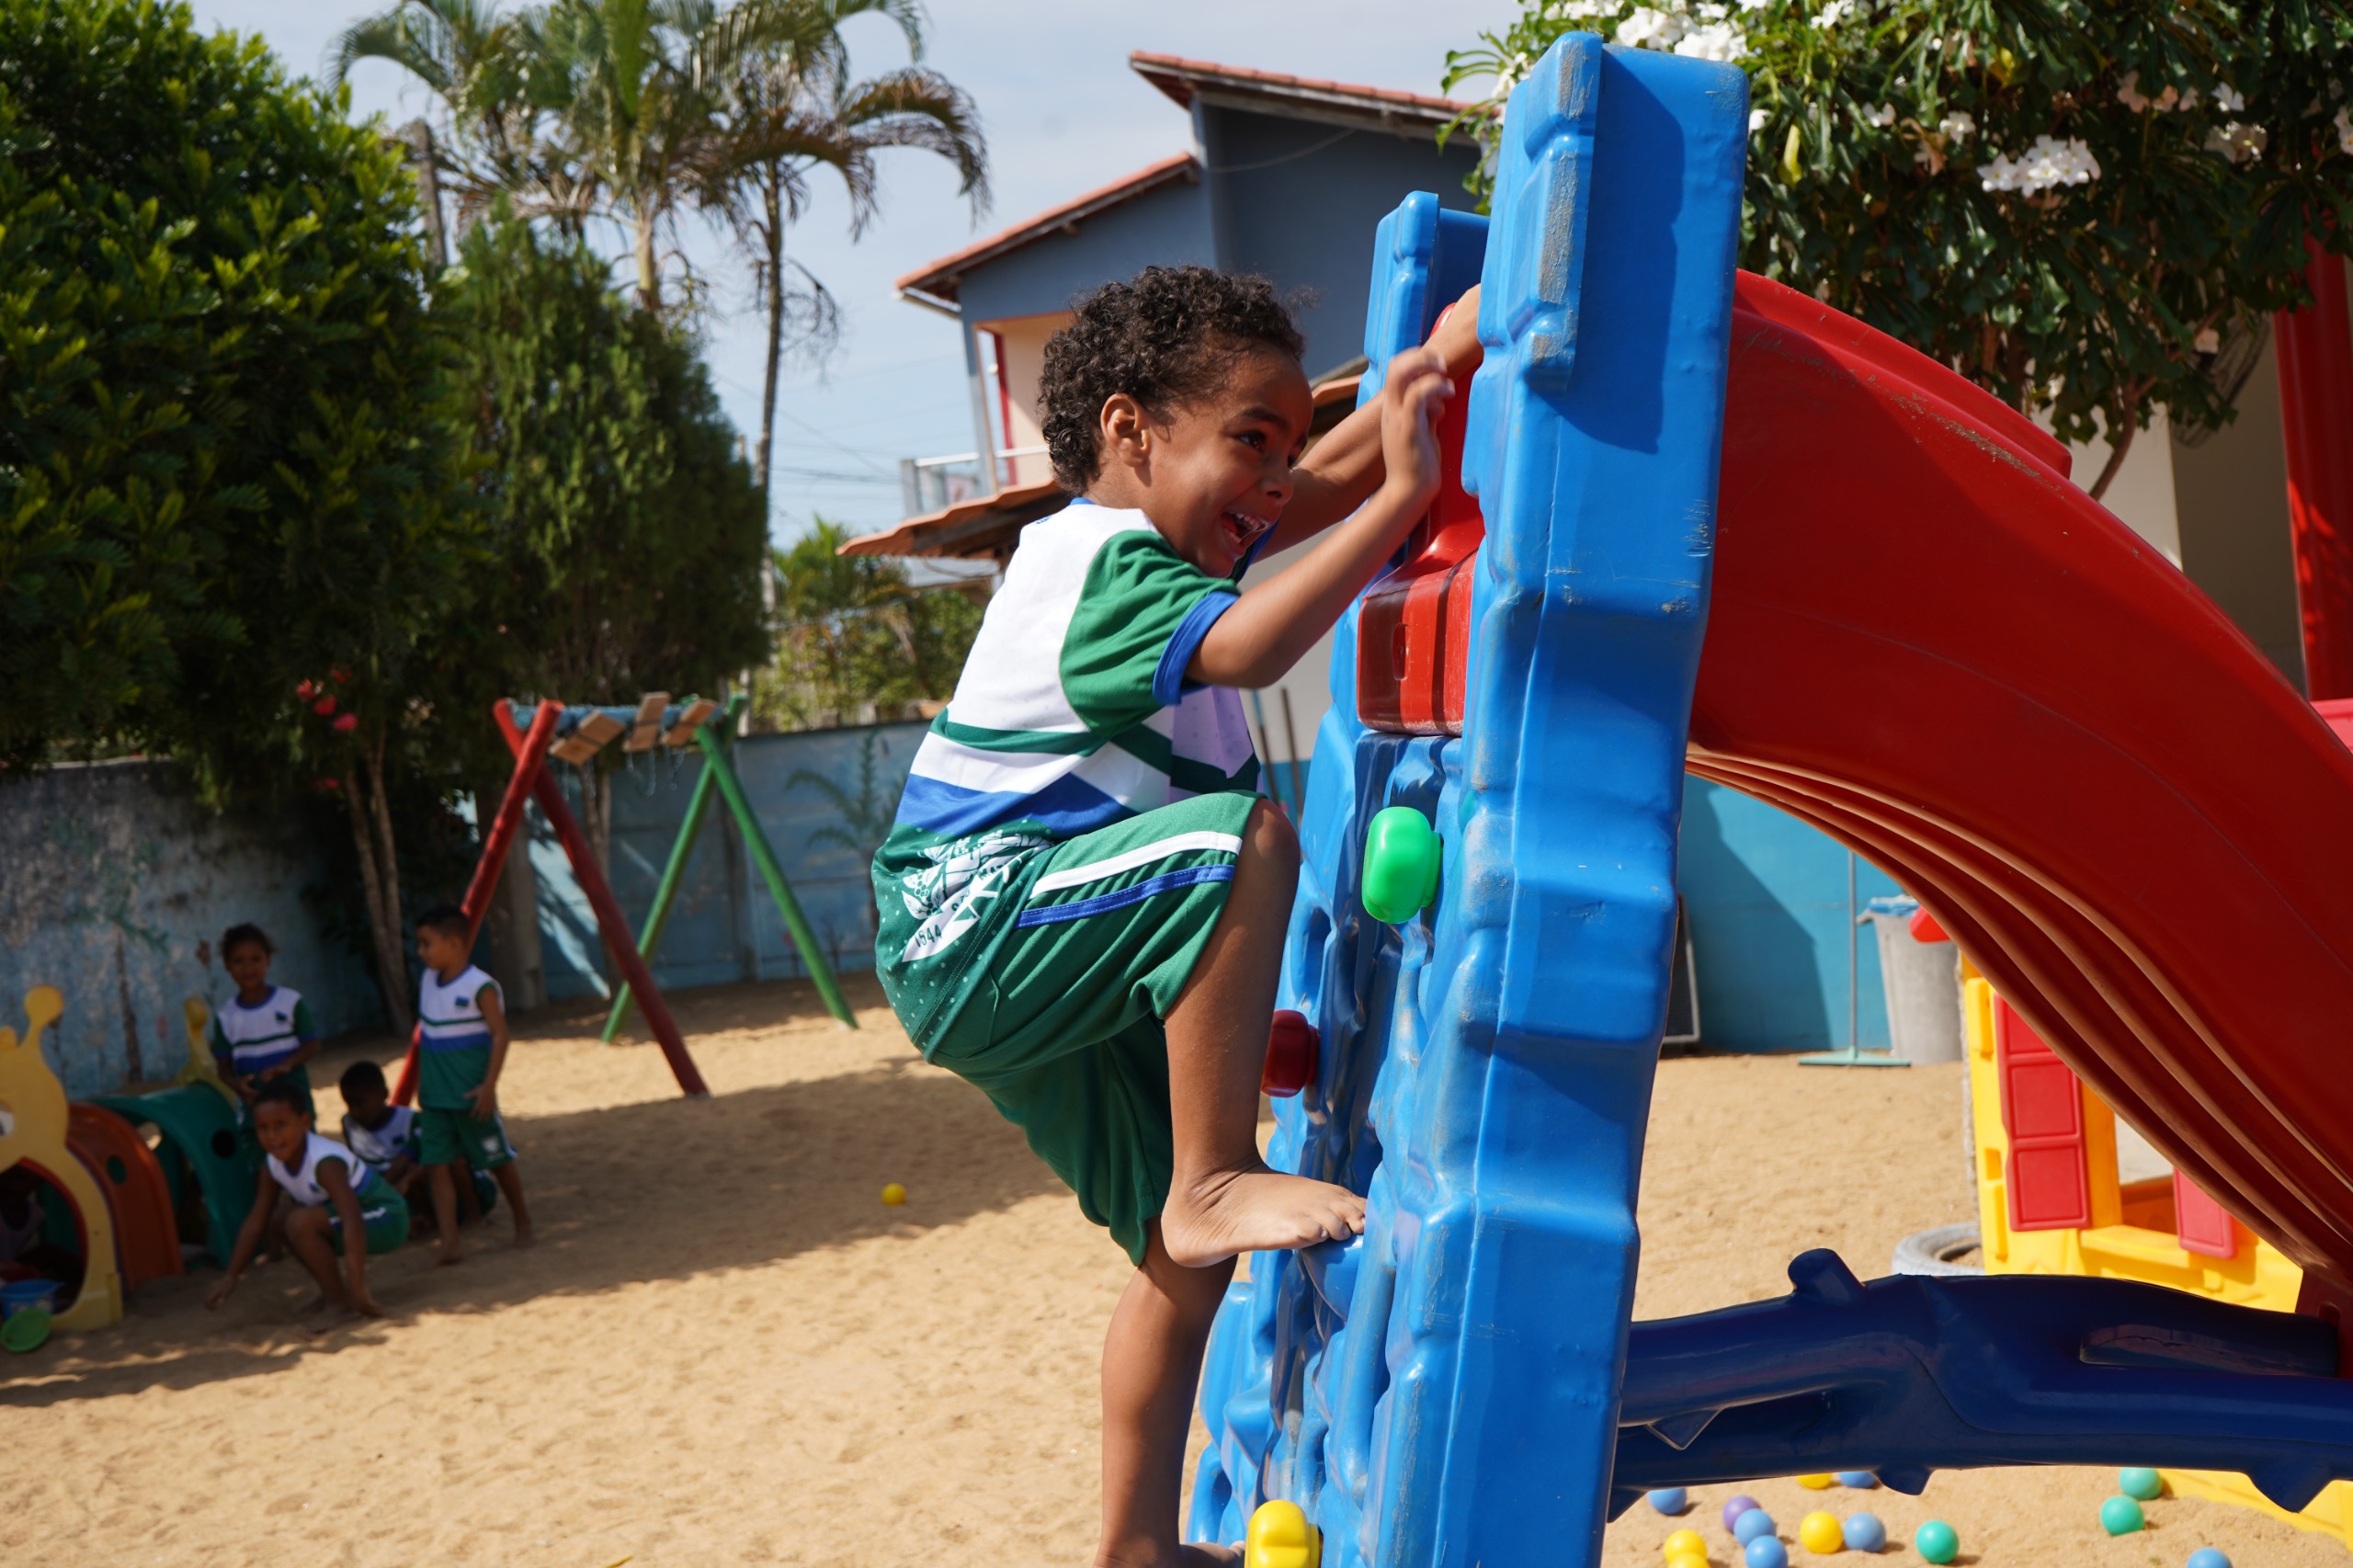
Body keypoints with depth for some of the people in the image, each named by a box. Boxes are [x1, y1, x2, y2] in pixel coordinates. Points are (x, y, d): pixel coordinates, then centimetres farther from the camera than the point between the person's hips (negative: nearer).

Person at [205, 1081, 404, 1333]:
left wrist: (358, 1288, -41)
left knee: (301, 1222, -26)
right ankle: (333, 1290, 8)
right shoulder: (273, 1165, -3)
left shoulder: (325, 1162, -29)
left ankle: (340, 1302, -14)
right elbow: (255, 1222, 4)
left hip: (386, 1220, -9)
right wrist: (231, 1278, 1)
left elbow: (353, 1223, -37)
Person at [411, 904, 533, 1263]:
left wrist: (488, 1086, -21)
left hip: (471, 1097, -6)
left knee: (498, 1160, 7)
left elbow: (499, 1035, -16)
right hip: (434, 1097, 6)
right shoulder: (427, 982, 7)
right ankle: (449, 1242, -3)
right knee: (438, 1165, -2)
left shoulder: (480, 987, -16)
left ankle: (522, 1223, 27)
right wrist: (421, 1084, 16)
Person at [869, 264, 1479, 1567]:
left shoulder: (1154, 532, 13)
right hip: (974, 934, -10)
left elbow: (1333, 475, 22)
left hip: (1038, 970, 10)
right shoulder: (1102, 561, -16)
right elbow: (1244, 647, -36)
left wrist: (1436, 360, 10)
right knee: (1244, 841, -32)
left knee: (1187, 1249, 12)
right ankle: (1213, 1181, -25)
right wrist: (1405, 493, -32)